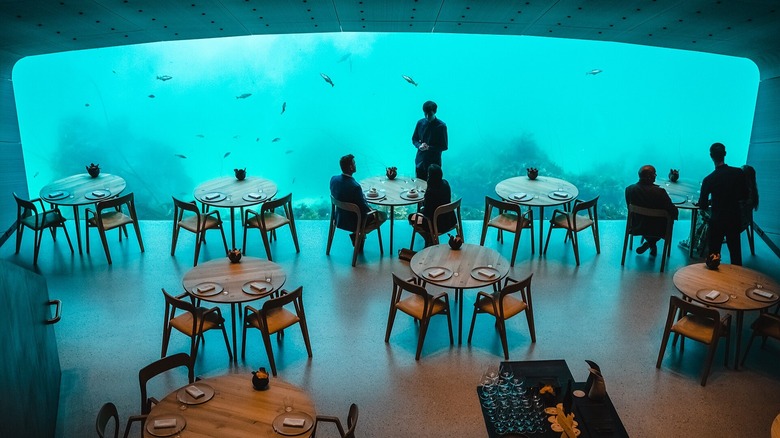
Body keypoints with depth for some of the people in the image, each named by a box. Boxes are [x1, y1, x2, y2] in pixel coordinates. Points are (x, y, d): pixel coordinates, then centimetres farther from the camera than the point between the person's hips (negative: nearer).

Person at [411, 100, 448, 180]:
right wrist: (419, 146, -11)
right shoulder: (420, 123, 2)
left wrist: (429, 148, -20)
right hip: (420, 161, 4)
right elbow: (414, 139, 12)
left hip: (434, 163, -4)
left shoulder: (441, 126, -10)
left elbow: (444, 146, -8)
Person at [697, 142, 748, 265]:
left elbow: (702, 205, -9)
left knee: (714, 254, 7)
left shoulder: (708, 179, -15)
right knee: (735, 251, 15)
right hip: (735, 219, 3)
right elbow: (744, 196, 1)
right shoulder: (738, 172, -9)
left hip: (717, 221, -3)